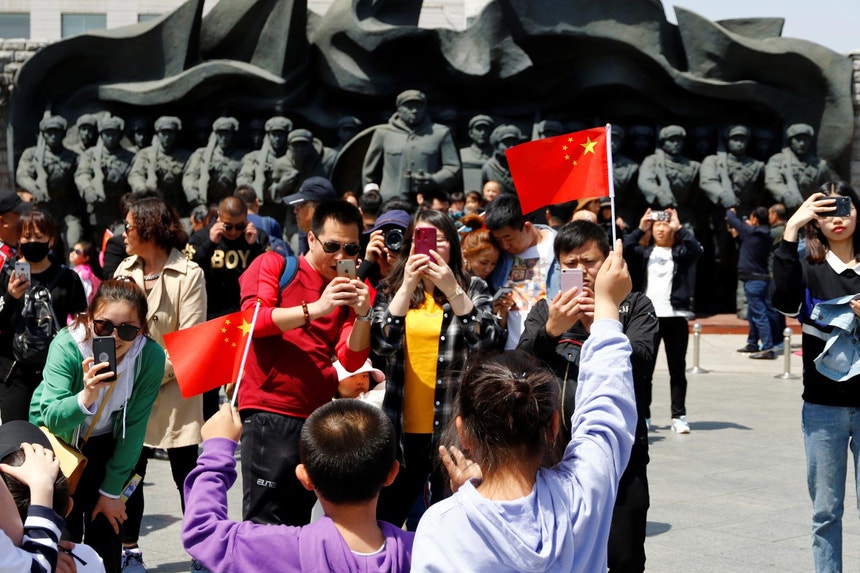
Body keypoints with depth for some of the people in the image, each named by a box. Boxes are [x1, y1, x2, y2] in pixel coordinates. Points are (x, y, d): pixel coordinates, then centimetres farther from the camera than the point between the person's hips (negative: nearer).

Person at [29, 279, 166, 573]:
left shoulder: (151, 357, -25)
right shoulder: (66, 346, -30)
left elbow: (134, 428, -16)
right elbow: (52, 420, -37)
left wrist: (111, 490, -11)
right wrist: (85, 397, -57)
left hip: (104, 444, 1)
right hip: (55, 438, -1)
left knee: (106, 528, -1)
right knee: (64, 532, -5)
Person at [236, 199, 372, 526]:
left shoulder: (349, 290, 13)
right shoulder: (273, 266, 2)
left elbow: (351, 359, 3)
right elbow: (254, 319, -14)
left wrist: (363, 316, -14)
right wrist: (314, 309, -24)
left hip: (319, 417, 5)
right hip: (269, 414, -5)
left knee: (297, 524, 12)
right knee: (265, 525, -7)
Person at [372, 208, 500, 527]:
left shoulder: (472, 288, 3)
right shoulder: (390, 289, 7)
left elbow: (486, 342, -12)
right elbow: (382, 344, -8)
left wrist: (453, 290, -20)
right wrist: (407, 287, -17)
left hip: (453, 427, -1)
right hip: (401, 427, 2)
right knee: (383, 517, 10)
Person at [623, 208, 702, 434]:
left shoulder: (680, 253, 7)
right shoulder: (643, 252, 10)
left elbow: (696, 249, -13)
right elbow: (625, 250, -8)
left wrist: (679, 228, -15)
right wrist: (640, 229, -14)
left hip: (675, 317, -1)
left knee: (677, 369, 4)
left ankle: (679, 417, 9)